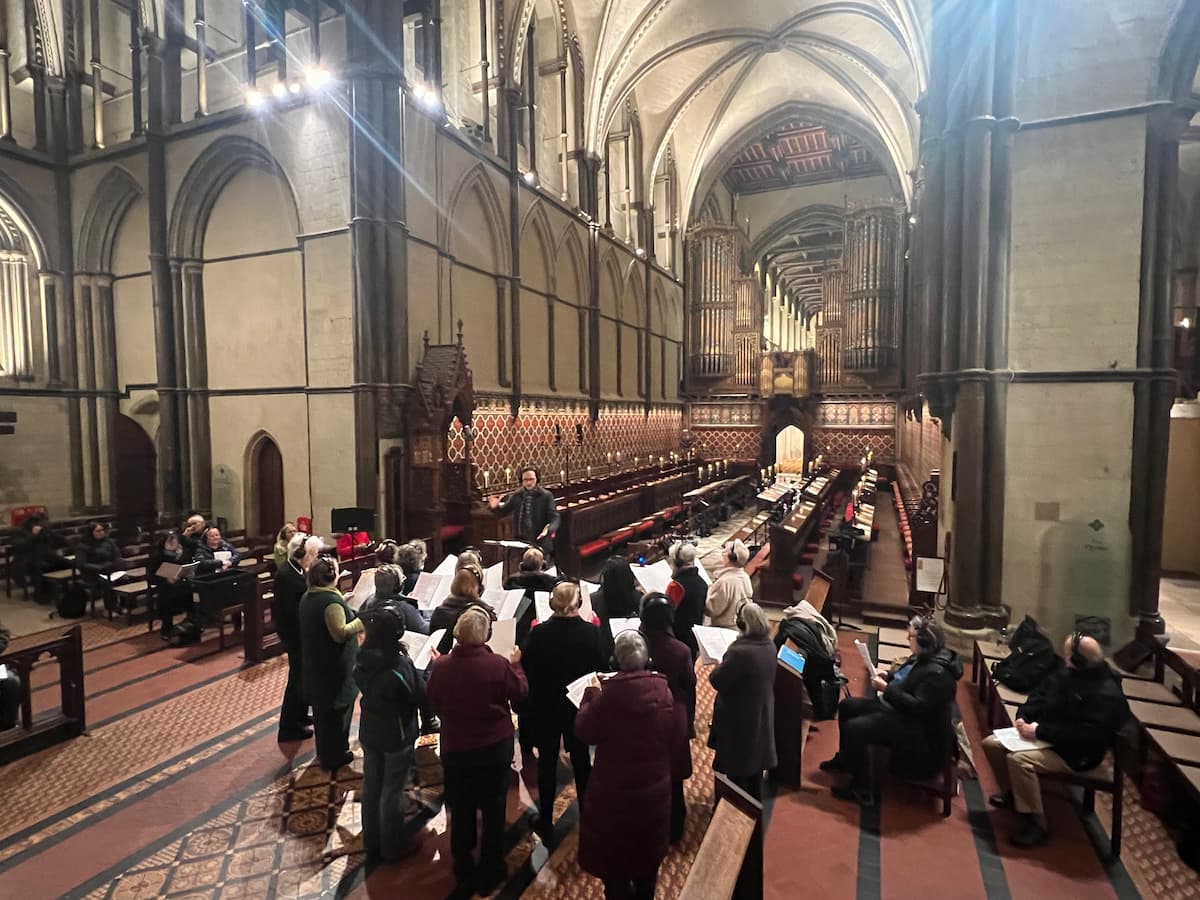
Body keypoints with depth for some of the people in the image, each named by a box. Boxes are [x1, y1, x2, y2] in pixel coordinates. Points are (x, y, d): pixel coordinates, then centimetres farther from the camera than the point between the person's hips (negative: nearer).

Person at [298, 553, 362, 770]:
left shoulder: (307, 597, 2)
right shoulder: (331, 601, -26)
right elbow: (340, 633, -27)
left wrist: (344, 606, 18)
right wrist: (362, 620, -20)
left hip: (315, 663, 9)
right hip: (334, 667, -9)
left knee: (321, 707, 22)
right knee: (337, 710, 7)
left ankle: (324, 752, 39)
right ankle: (335, 757, 21)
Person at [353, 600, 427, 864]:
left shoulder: (362, 660, -13)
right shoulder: (401, 666, -32)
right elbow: (422, 699, -20)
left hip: (369, 733, 6)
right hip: (397, 738, -6)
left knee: (371, 787, 22)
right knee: (392, 793, 13)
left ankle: (371, 843, 41)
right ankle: (392, 847, 33)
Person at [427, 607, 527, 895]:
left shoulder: (441, 666, -19)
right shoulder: (499, 665, -24)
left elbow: (434, 704, 0)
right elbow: (520, 693, -6)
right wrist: (516, 665, 8)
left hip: (456, 749, 2)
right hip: (495, 747, -2)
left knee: (461, 812, 20)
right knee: (493, 811, 16)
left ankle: (464, 873, 36)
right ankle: (489, 874, 30)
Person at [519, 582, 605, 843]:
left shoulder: (538, 633, -20)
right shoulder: (592, 632, -19)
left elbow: (524, 668, -11)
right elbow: (603, 668, -11)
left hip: (545, 707, -1)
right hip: (580, 706, 1)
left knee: (547, 761, 16)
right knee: (581, 761, 19)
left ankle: (545, 820, 28)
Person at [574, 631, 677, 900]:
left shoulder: (611, 693, -27)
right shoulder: (664, 690, -13)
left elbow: (584, 731, -13)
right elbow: (674, 735, 1)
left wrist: (592, 694, -2)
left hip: (616, 790, -4)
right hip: (655, 787, 4)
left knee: (613, 855, 18)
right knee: (648, 852, 26)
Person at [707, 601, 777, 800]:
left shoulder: (740, 652, -33)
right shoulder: (769, 646, -6)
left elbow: (717, 681, -24)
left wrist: (718, 666, -4)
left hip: (739, 718, -8)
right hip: (760, 714, 8)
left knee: (737, 770, 12)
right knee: (754, 759, 26)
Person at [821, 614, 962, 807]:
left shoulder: (937, 673, -27)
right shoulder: (923, 657, 3)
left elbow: (917, 706, -30)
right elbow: (905, 673, 19)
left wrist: (886, 688, -25)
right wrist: (888, 674, 0)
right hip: (896, 708, 11)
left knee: (853, 728, -23)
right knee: (847, 706, 12)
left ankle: (861, 791, -7)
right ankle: (845, 759, 31)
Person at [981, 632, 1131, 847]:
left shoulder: (1107, 694, -23)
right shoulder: (1066, 674, 3)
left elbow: (1085, 734, -29)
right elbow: (1038, 696, 11)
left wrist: (1039, 732, -27)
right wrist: (1023, 717, -7)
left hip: (1076, 753, -8)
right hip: (1044, 736, 9)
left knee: (1018, 759, -31)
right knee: (991, 743, -2)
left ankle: (1037, 824, -15)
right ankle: (1011, 793, 19)